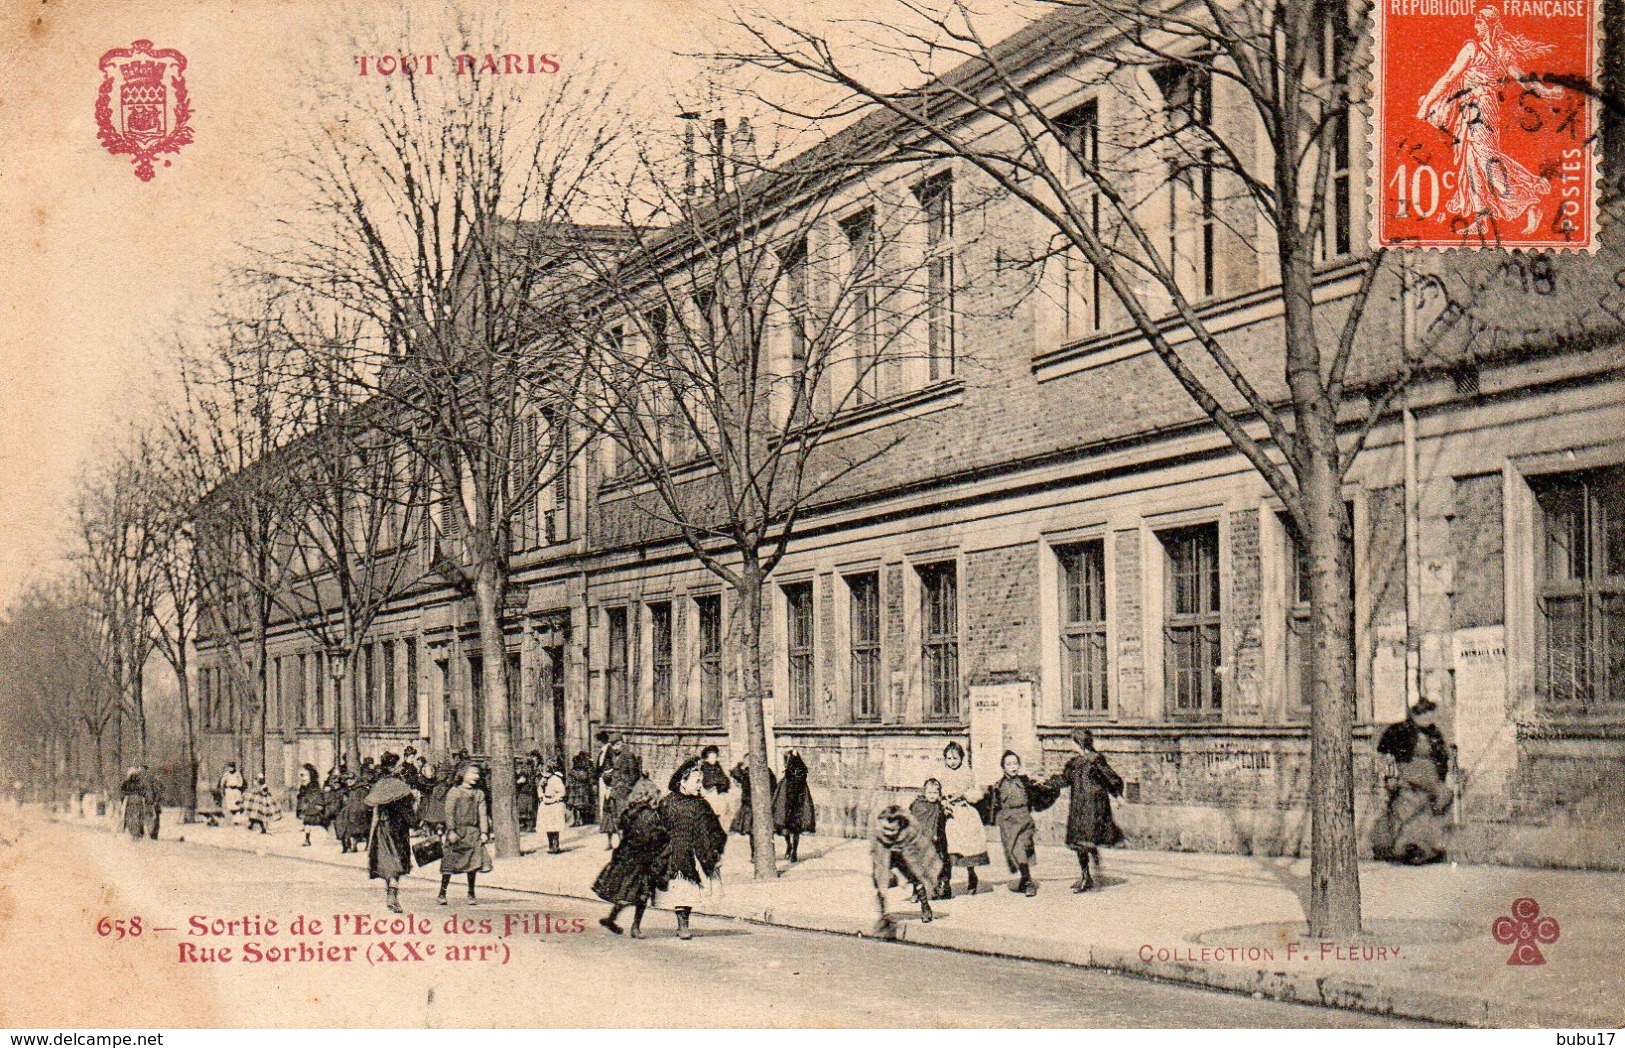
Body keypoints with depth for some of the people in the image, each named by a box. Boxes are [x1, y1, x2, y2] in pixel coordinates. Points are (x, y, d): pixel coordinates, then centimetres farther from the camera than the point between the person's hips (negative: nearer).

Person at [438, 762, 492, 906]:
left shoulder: (479, 793, 11)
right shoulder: (454, 791, -1)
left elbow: (482, 814, 9)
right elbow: (449, 813, -5)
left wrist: (484, 832, 0)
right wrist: (451, 831, -13)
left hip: (473, 832, 4)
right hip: (457, 831, -4)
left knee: (473, 863, 2)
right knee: (450, 862, -4)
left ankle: (471, 894, 13)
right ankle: (442, 893, 1)